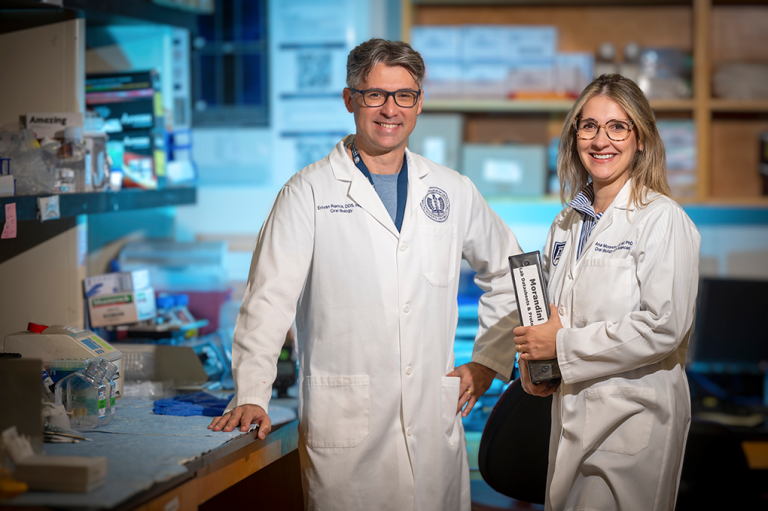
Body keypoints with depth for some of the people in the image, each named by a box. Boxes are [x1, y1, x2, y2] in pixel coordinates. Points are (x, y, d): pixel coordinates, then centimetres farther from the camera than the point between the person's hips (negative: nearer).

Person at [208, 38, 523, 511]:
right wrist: (252, 396, -16)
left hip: (434, 421, 3)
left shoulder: (453, 192, 11)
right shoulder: (310, 192, 0)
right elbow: (270, 295, -7)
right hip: (343, 426, -3)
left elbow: (507, 274, 24)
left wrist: (489, 362, 15)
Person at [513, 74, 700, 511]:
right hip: (569, 412, 7)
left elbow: (664, 327, -19)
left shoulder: (664, 220, -10)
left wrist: (562, 346, -16)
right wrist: (532, 367, 1)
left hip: (634, 420, -7)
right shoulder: (567, 225, 13)